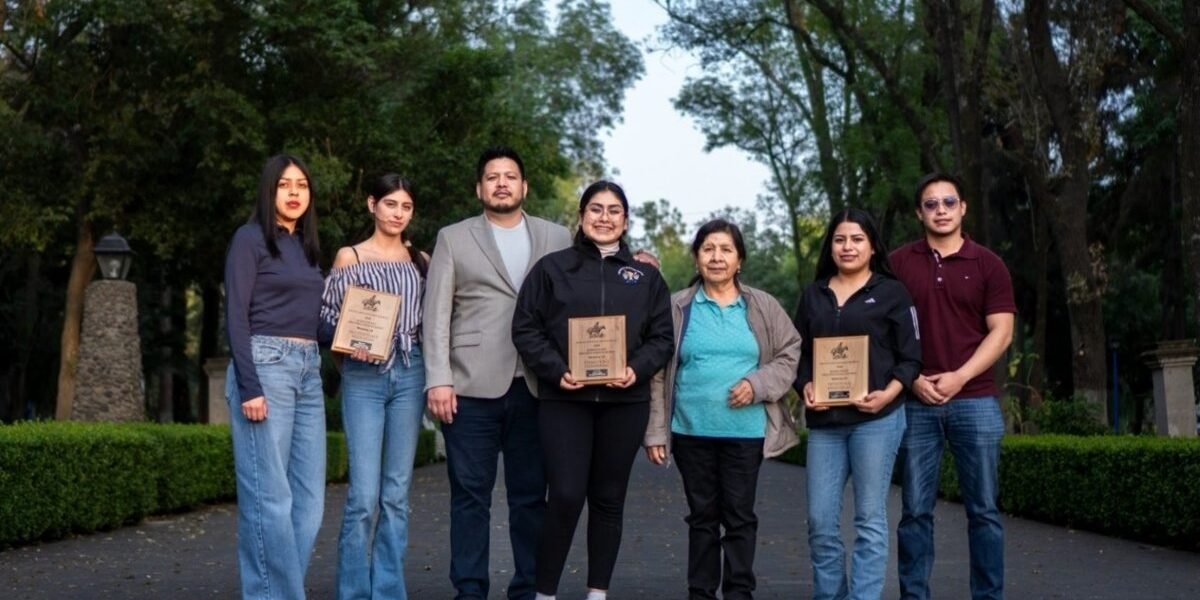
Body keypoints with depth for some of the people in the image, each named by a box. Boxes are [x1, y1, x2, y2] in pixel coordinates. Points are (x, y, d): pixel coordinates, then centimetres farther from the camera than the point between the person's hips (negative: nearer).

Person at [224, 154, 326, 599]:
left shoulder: (307, 246, 18)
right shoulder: (250, 238, -2)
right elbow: (236, 316, -8)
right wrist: (249, 387, -17)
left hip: (308, 369, 7)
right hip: (265, 364, -7)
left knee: (309, 497, 4)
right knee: (270, 497, -7)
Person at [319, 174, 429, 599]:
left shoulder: (420, 261, 13)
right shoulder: (349, 257, 6)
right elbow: (328, 322, 3)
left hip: (409, 374, 3)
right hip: (363, 376, -3)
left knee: (396, 493, 4)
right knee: (364, 495, -8)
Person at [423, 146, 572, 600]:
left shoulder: (557, 238, 12)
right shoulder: (453, 238, 9)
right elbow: (436, 314, 3)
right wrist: (438, 380, -7)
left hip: (536, 388, 1)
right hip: (472, 387, -1)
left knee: (531, 495, 6)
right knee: (470, 495, 2)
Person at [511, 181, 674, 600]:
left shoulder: (646, 275, 11)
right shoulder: (552, 268, 4)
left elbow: (662, 335, 8)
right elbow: (525, 329, 0)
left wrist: (638, 369, -11)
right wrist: (556, 370, -14)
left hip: (624, 402, 3)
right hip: (564, 399, -2)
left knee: (609, 499, 9)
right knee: (565, 497, -10)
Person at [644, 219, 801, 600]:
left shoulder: (763, 307, 4)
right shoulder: (679, 308, 4)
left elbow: (789, 355, 5)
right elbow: (660, 372, 4)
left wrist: (758, 384, -12)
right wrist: (656, 431, 0)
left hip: (745, 430, -1)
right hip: (692, 430, 1)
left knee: (739, 515, 5)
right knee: (702, 515, 10)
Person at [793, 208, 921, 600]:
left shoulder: (892, 293, 4)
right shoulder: (813, 295, 15)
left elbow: (911, 357, 1)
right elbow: (798, 353, 14)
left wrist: (889, 393, -15)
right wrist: (805, 387, -5)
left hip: (877, 419, -3)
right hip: (824, 421, 4)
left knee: (870, 519, -1)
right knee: (820, 521, 3)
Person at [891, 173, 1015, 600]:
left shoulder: (988, 265, 5)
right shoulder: (898, 264, 6)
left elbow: (1001, 332, 0)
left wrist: (959, 377, -11)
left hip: (975, 400, 0)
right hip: (915, 403, 0)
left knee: (983, 510, 3)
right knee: (916, 511, 3)